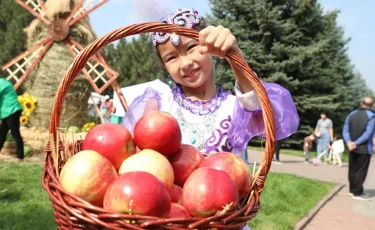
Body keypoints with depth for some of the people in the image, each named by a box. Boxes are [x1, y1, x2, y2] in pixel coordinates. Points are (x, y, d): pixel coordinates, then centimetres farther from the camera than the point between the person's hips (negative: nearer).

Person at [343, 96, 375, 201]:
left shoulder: (351, 114, 6)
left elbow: (345, 130, -3)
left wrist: (349, 142, -14)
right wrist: (356, 143, -18)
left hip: (352, 148, 5)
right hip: (365, 148, -5)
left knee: (353, 169, 15)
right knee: (361, 171, 1)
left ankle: (352, 189, 23)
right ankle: (357, 192, 4)